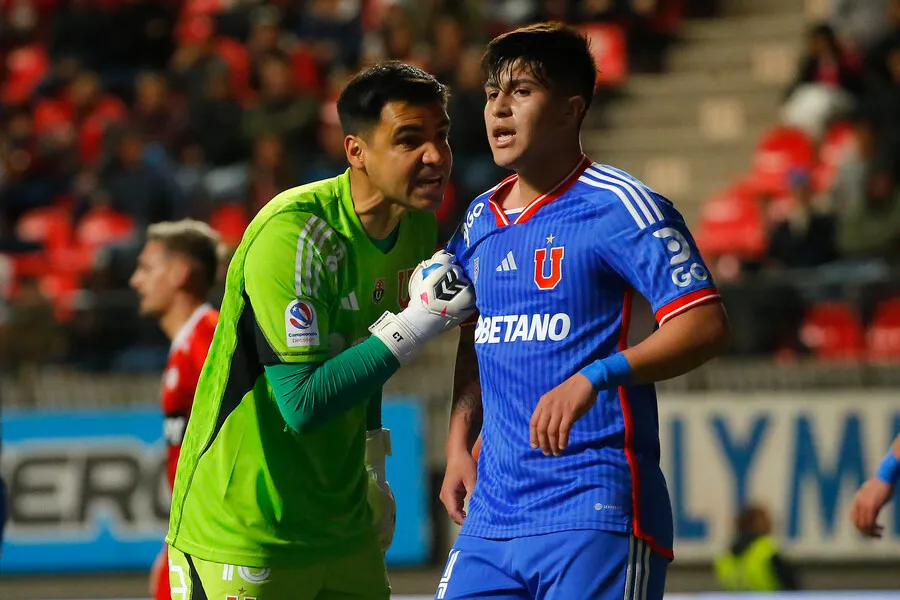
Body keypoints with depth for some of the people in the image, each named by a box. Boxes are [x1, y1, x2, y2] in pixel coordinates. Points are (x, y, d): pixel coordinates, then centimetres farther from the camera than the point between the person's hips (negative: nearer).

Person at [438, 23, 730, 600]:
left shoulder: (620, 206, -8)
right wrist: (459, 445, 13)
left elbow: (706, 327, -16)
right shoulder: (480, 219, 15)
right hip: (493, 510, 7)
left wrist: (593, 379, -28)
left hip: (596, 514, -7)